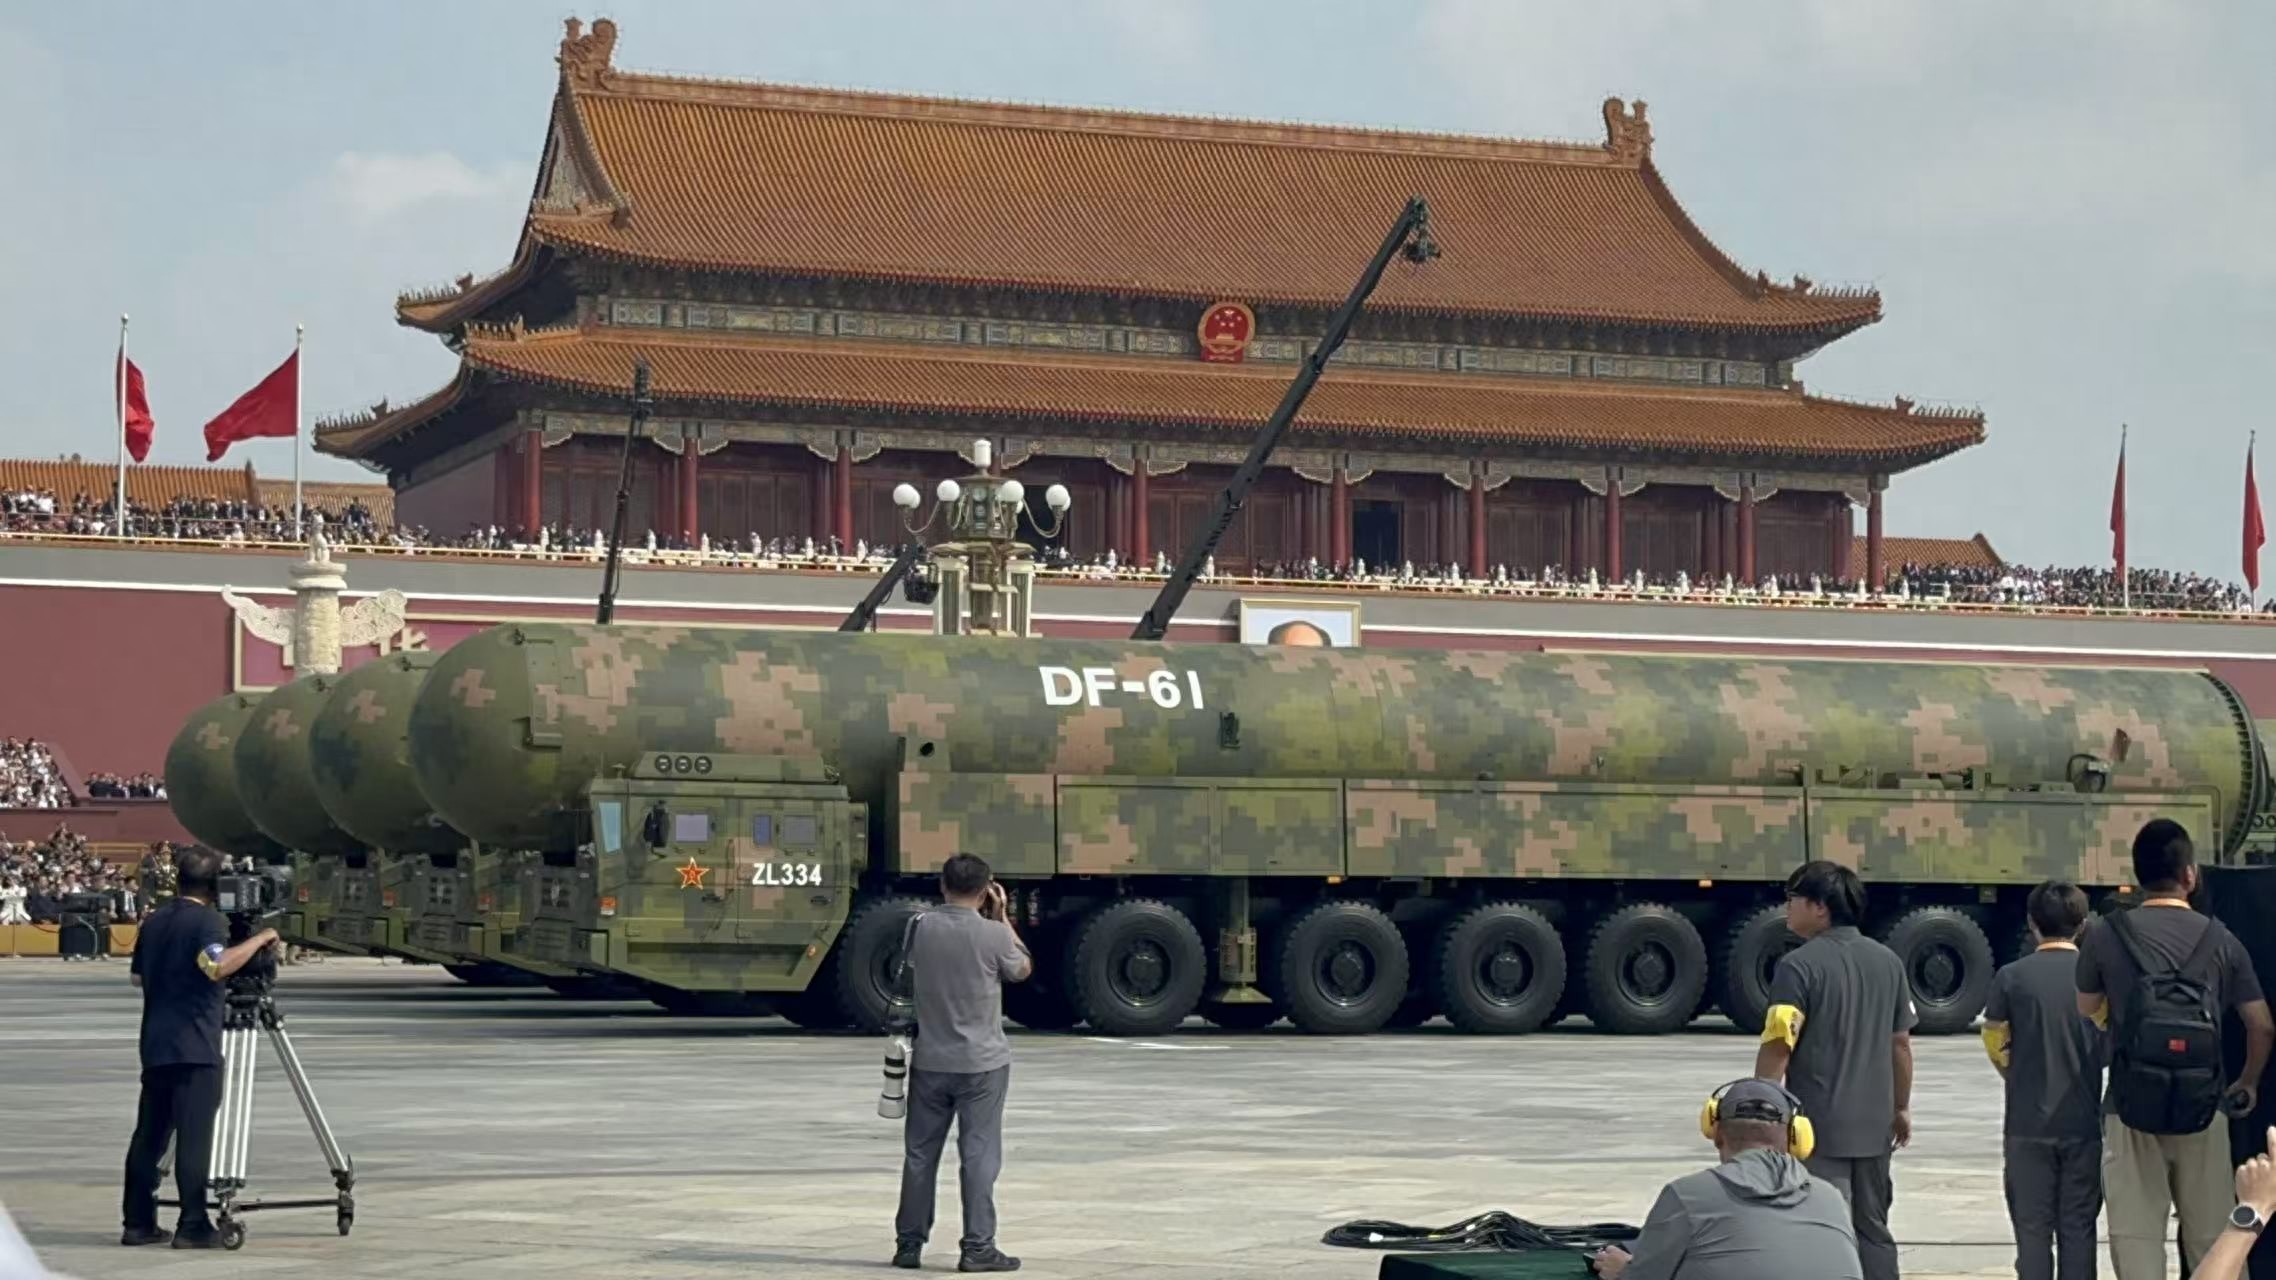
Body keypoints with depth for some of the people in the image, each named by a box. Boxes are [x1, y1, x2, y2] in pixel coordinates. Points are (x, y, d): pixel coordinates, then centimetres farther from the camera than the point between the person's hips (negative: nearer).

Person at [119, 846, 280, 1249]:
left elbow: (138, 976, 25)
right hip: (194, 1048, -8)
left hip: (156, 1045, 8)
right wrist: (258, 940, -17)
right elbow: (217, 965, -27)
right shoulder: (208, 921, -9)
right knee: (194, 1137, -8)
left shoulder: (153, 923, 15)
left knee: (149, 1135, 10)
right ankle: (193, 1227, -11)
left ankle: (138, 1223, 11)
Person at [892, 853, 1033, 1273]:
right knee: (979, 1155, 2)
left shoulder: (919, 928, -5)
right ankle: (977, 1247, 1)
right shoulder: (992, 934, -15)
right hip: (982, 1064, -3)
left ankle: (909, 1244, 18)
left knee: (920, 1152, 11)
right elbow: (1023, 969, 4)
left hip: (930, 1062, 3)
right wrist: (1002, 917, 8)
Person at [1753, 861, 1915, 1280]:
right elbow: (1901, 1044, 13)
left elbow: (1777, 1049, -16)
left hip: (1819, 1126, -6)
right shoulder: (1887, 961, 7)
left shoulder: (1799, 966, -13)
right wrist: (1901, 1107, 22)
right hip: (1873, 1123, 6)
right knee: (1873, 1230, 15)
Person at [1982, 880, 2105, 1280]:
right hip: (2084, 1122, 1)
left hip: (2028, 1123, -1)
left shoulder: (2012, 977, -7)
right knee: (2078, 1226, 8)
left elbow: (1995, 1044, 2)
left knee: (2033, 1228, 5)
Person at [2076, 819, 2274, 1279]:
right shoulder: (2220, 940, 2)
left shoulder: (2105, 937, -2)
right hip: (2202, 1108, 1)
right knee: (2212, 1238, 10)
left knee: (2136, 1236, 3)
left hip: (2130, 1108, -1)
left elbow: (2085, 1019, 5)